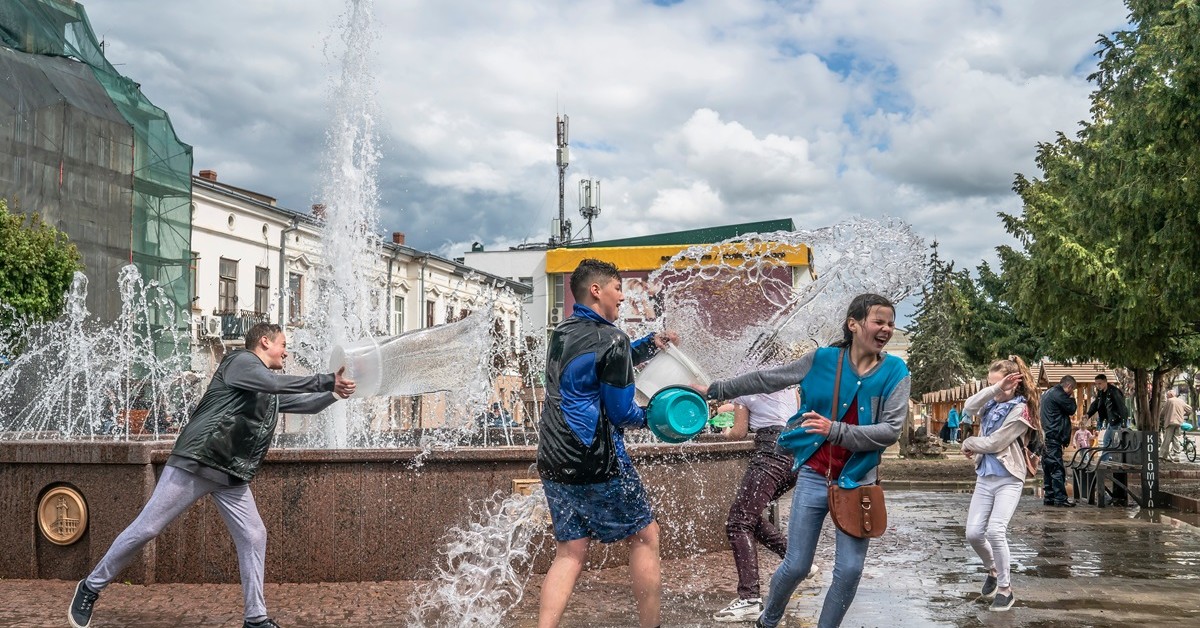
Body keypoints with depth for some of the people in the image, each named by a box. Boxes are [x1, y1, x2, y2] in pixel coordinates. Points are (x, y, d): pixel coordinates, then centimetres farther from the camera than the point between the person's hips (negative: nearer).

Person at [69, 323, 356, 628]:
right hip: (194, 465, -8)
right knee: (145, 529, -4)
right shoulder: (240, 361, -5)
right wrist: (325, 381, -17)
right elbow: (275, 383, -20)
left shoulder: (272, 393, 20)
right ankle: (90, 588, 13)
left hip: (233, 476, 8)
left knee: (254, 536, 0)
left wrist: (335, 392, 10)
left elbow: (304, 403, 26)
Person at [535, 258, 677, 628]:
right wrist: (650, 416, 10)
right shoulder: (611, 339, -11)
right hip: (597, 461, -8)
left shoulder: (561, 334, 15)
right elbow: (621, 413, -9)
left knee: (570, 552, 8)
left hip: (553, 461, 8)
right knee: (644, 536, 8)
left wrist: (651, 344, 19)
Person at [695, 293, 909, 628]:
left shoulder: (895, 373, -4)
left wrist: (835, 430, -24)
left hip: (856, 484, 0)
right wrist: (715, 390, 8)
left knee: (850, 570, -1)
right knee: (796, 566, 4)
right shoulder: (823, 359, -4)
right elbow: (765, 380, 5)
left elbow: (890, 430, -14)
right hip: (813, 477, 0)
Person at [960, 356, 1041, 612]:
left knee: (995, 531, -19)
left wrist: (968, 443, 1)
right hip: (985, 477, 7)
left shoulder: (1020, 410, -11)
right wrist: (995, 389, -19)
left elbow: (994, 443, -15)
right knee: (973, 533, 1)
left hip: (1008, 479, -7)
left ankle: (1005, 589, -3)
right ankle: (993, 570, 30)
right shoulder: (992, 404, 10)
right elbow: (969, 407, -11)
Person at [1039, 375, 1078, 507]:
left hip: (1046, 436, 10)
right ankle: (1060, 497, -8)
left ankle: (1049, 497, 15)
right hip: (1054, 436, -10)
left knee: (1048, 467, 11)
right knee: (1057, 467, -8)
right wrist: (1072, 398, 7)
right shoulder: (1058, 394, -13)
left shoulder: (1048, 392, 18)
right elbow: (1072, 409, -7)